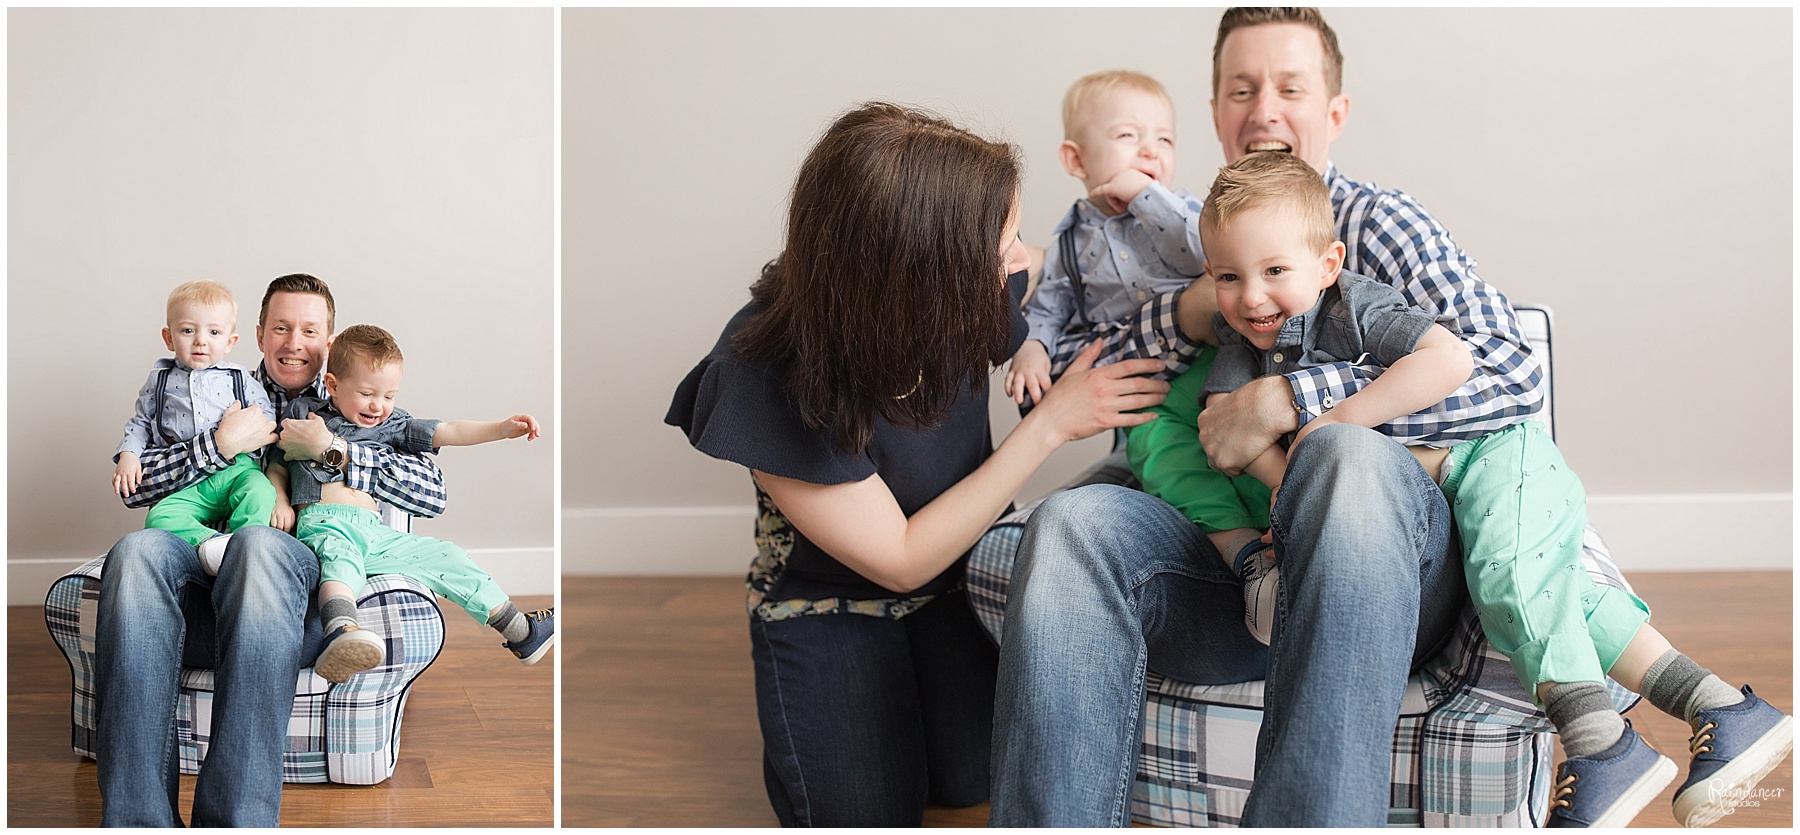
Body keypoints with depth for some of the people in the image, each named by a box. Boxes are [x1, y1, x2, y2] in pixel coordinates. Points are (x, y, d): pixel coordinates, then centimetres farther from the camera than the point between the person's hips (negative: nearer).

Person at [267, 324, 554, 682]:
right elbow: (277, 465, 23)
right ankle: (341, 633, -69)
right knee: (341, 559, -39)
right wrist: (280, 501, 2)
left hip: (376, 532, 5)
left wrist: (503, 428, 0)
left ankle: (520, 632, 10)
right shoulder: (302, 412, 16)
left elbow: (448, 432, 13)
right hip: (324, 522, -5)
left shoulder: (391, 425, 22)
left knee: (448, 558, 1)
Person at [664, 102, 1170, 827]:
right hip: (829, 603, -3)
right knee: (868, 814, -17)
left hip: (962, 567, 4)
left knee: (975, 776, -17)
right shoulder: (767, 379, -32)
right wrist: (1050, 425, -27)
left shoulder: (974, 294, -20)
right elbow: (900, 560, -25)